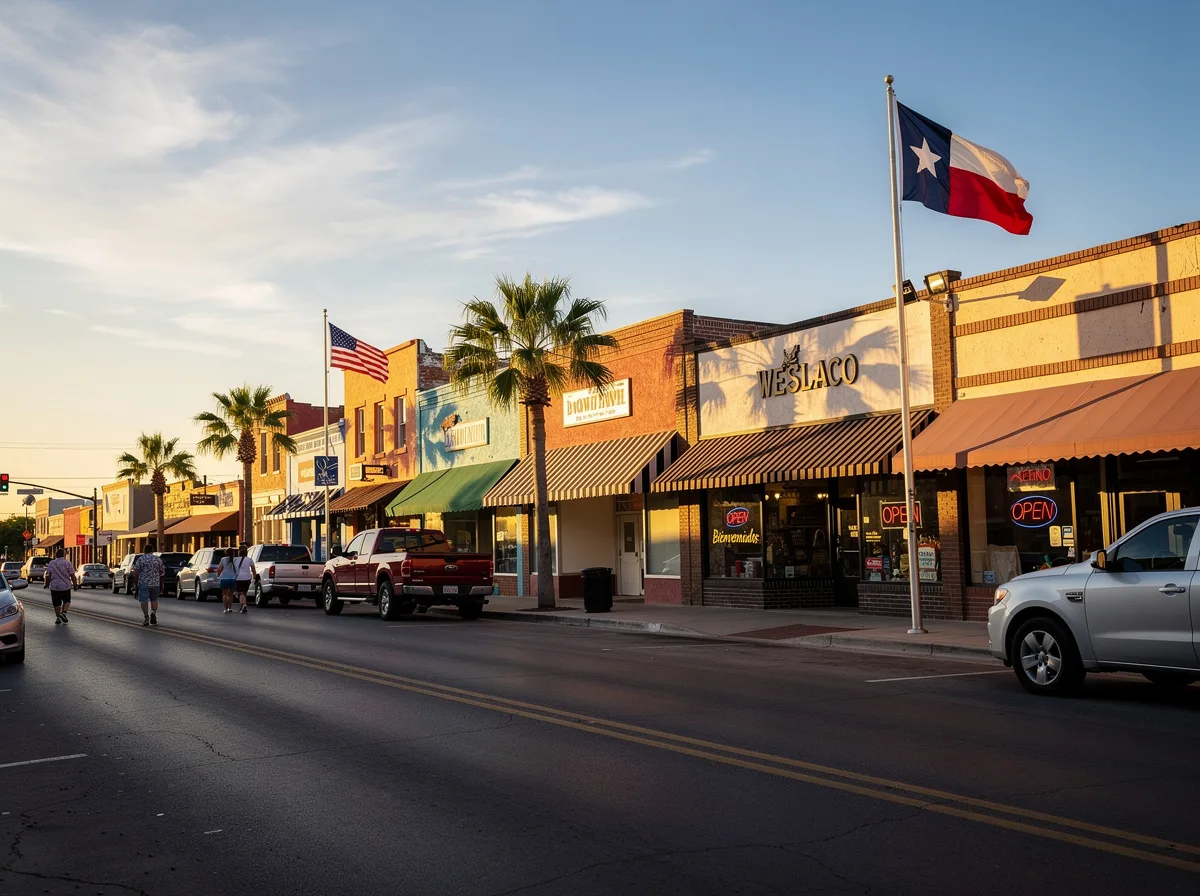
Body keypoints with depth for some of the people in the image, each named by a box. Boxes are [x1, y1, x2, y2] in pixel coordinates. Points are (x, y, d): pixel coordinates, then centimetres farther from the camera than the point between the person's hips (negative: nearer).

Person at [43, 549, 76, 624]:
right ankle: (64, 612, -6)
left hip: (54, 587, 2)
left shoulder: (51, 563, 1)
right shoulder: (67, 563, -5)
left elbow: (47, 576, 2)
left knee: (57, 603, 10)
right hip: (66, 586, -2)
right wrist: (74, 584, 4)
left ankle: (58, 618, 8)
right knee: (66, 601, 15)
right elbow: (72, 575, -7)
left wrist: (46, 584, 15)